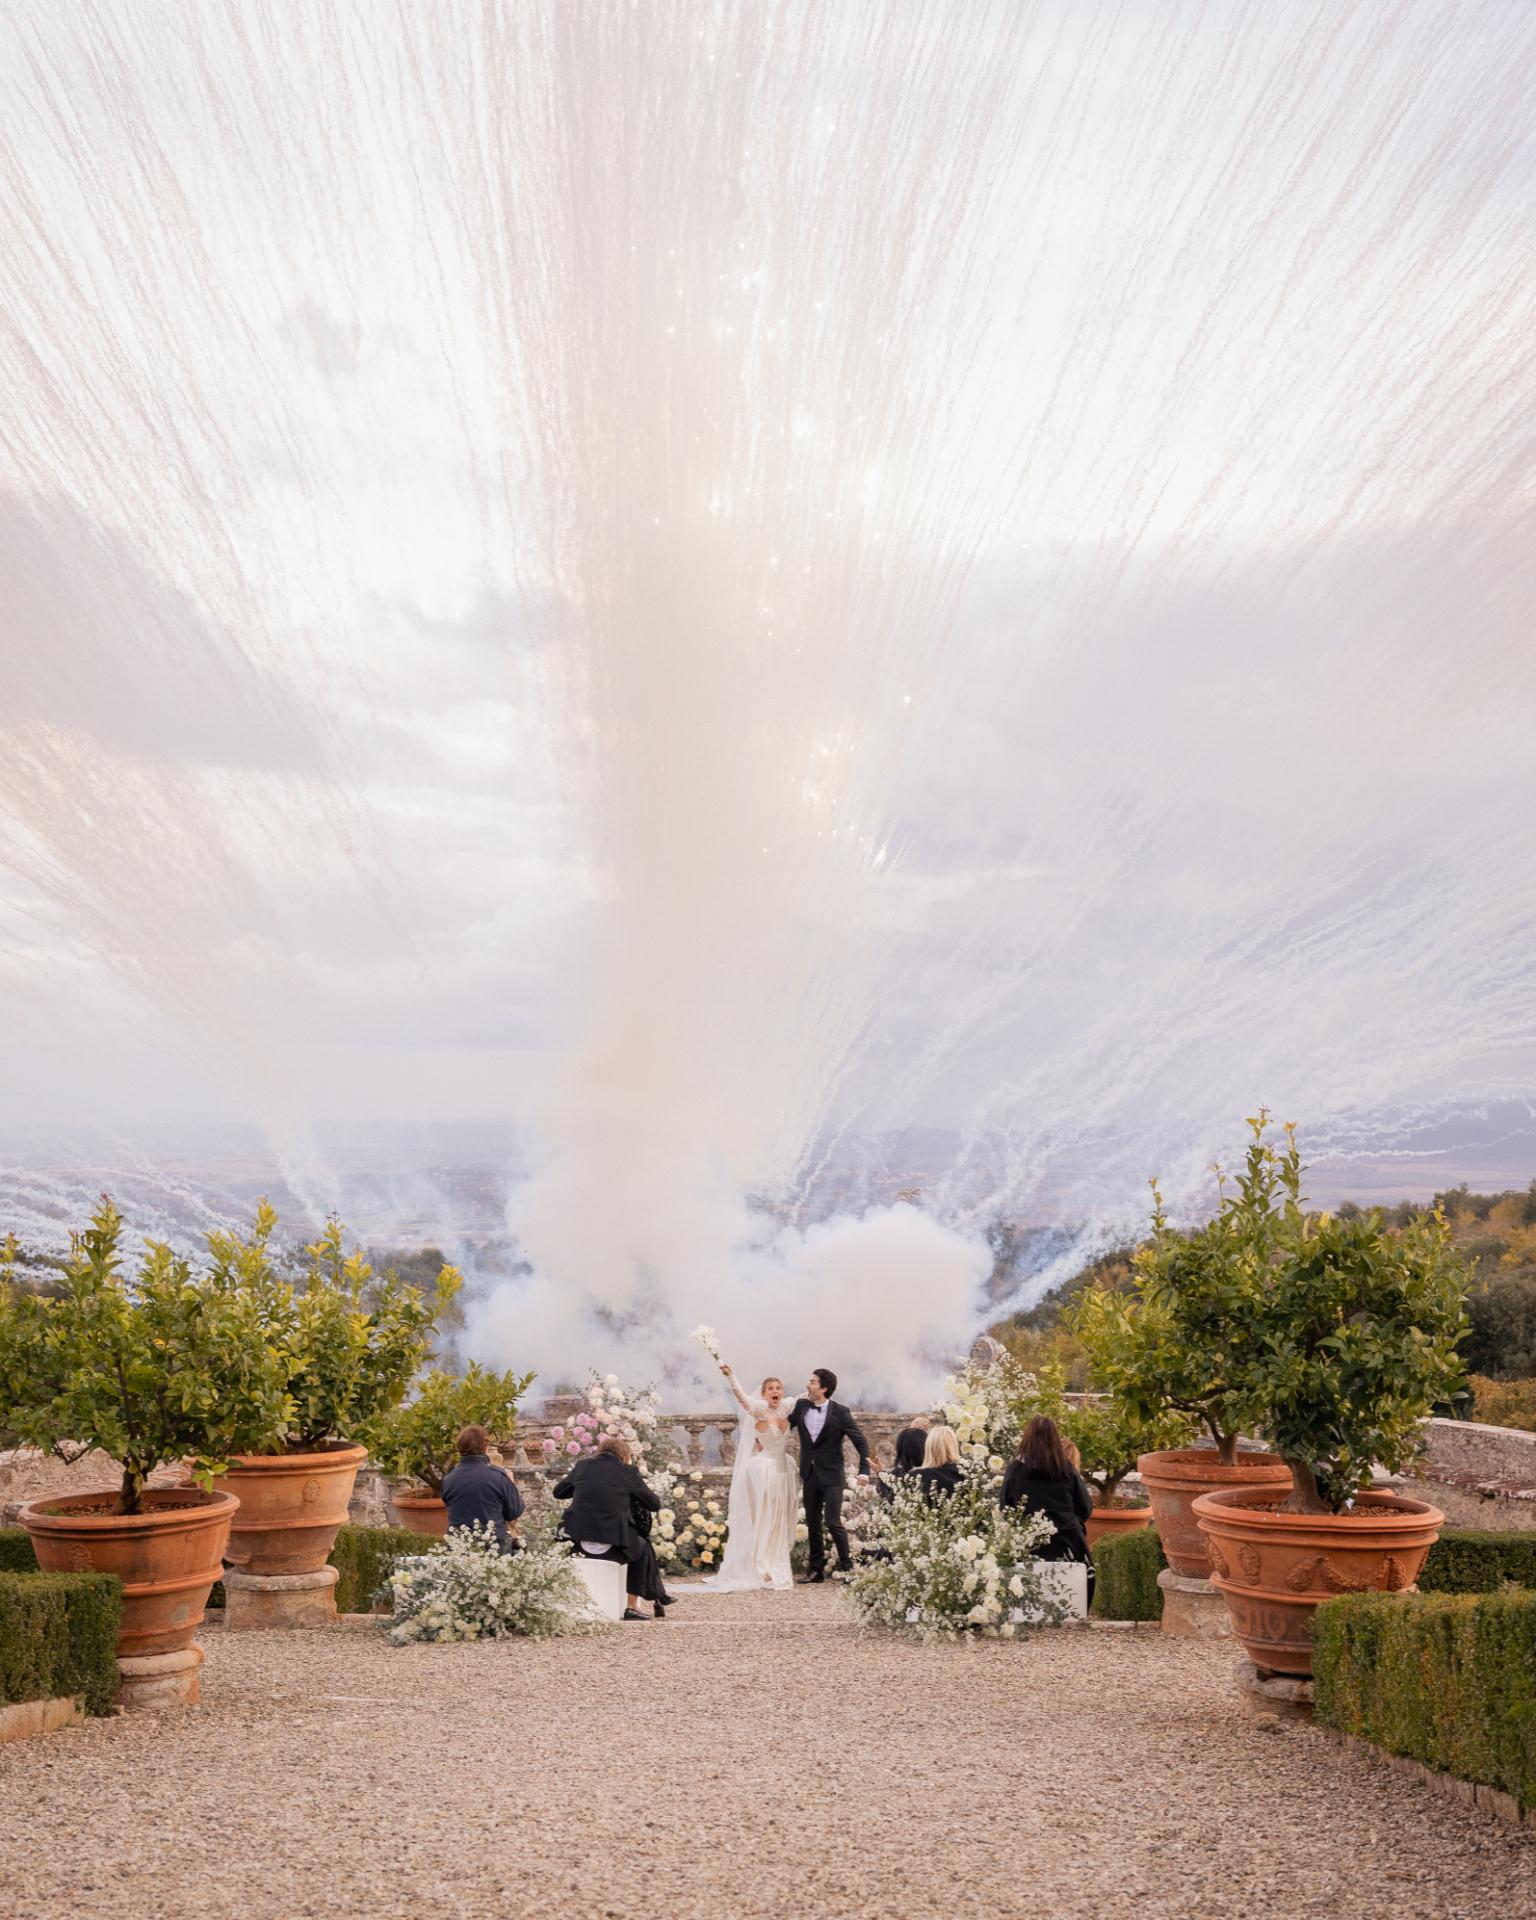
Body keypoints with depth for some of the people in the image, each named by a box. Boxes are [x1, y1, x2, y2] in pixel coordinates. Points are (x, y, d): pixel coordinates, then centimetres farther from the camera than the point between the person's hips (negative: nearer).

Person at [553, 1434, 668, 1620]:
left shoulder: (583, 1465, 11)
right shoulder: (628, 1472, 2)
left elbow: (558, 1492, 23)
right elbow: (655, 1504, 7)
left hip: (578, 1542, 4)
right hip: (612, 1545, -4)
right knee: (643, 1549, 27)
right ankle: (632, 1607, 24)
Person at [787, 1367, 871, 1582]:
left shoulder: (840, 1412, -9)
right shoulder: (801, 1406, 3)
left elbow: (861, 1442, -7)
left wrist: (864, 1470, -15)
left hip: (831, 1476, -5)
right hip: (810, 1474, 5)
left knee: (833, 1522, -10)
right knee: (812, 1524, 9)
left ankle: (846, 1565, 6)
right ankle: (816, 1570, 18)